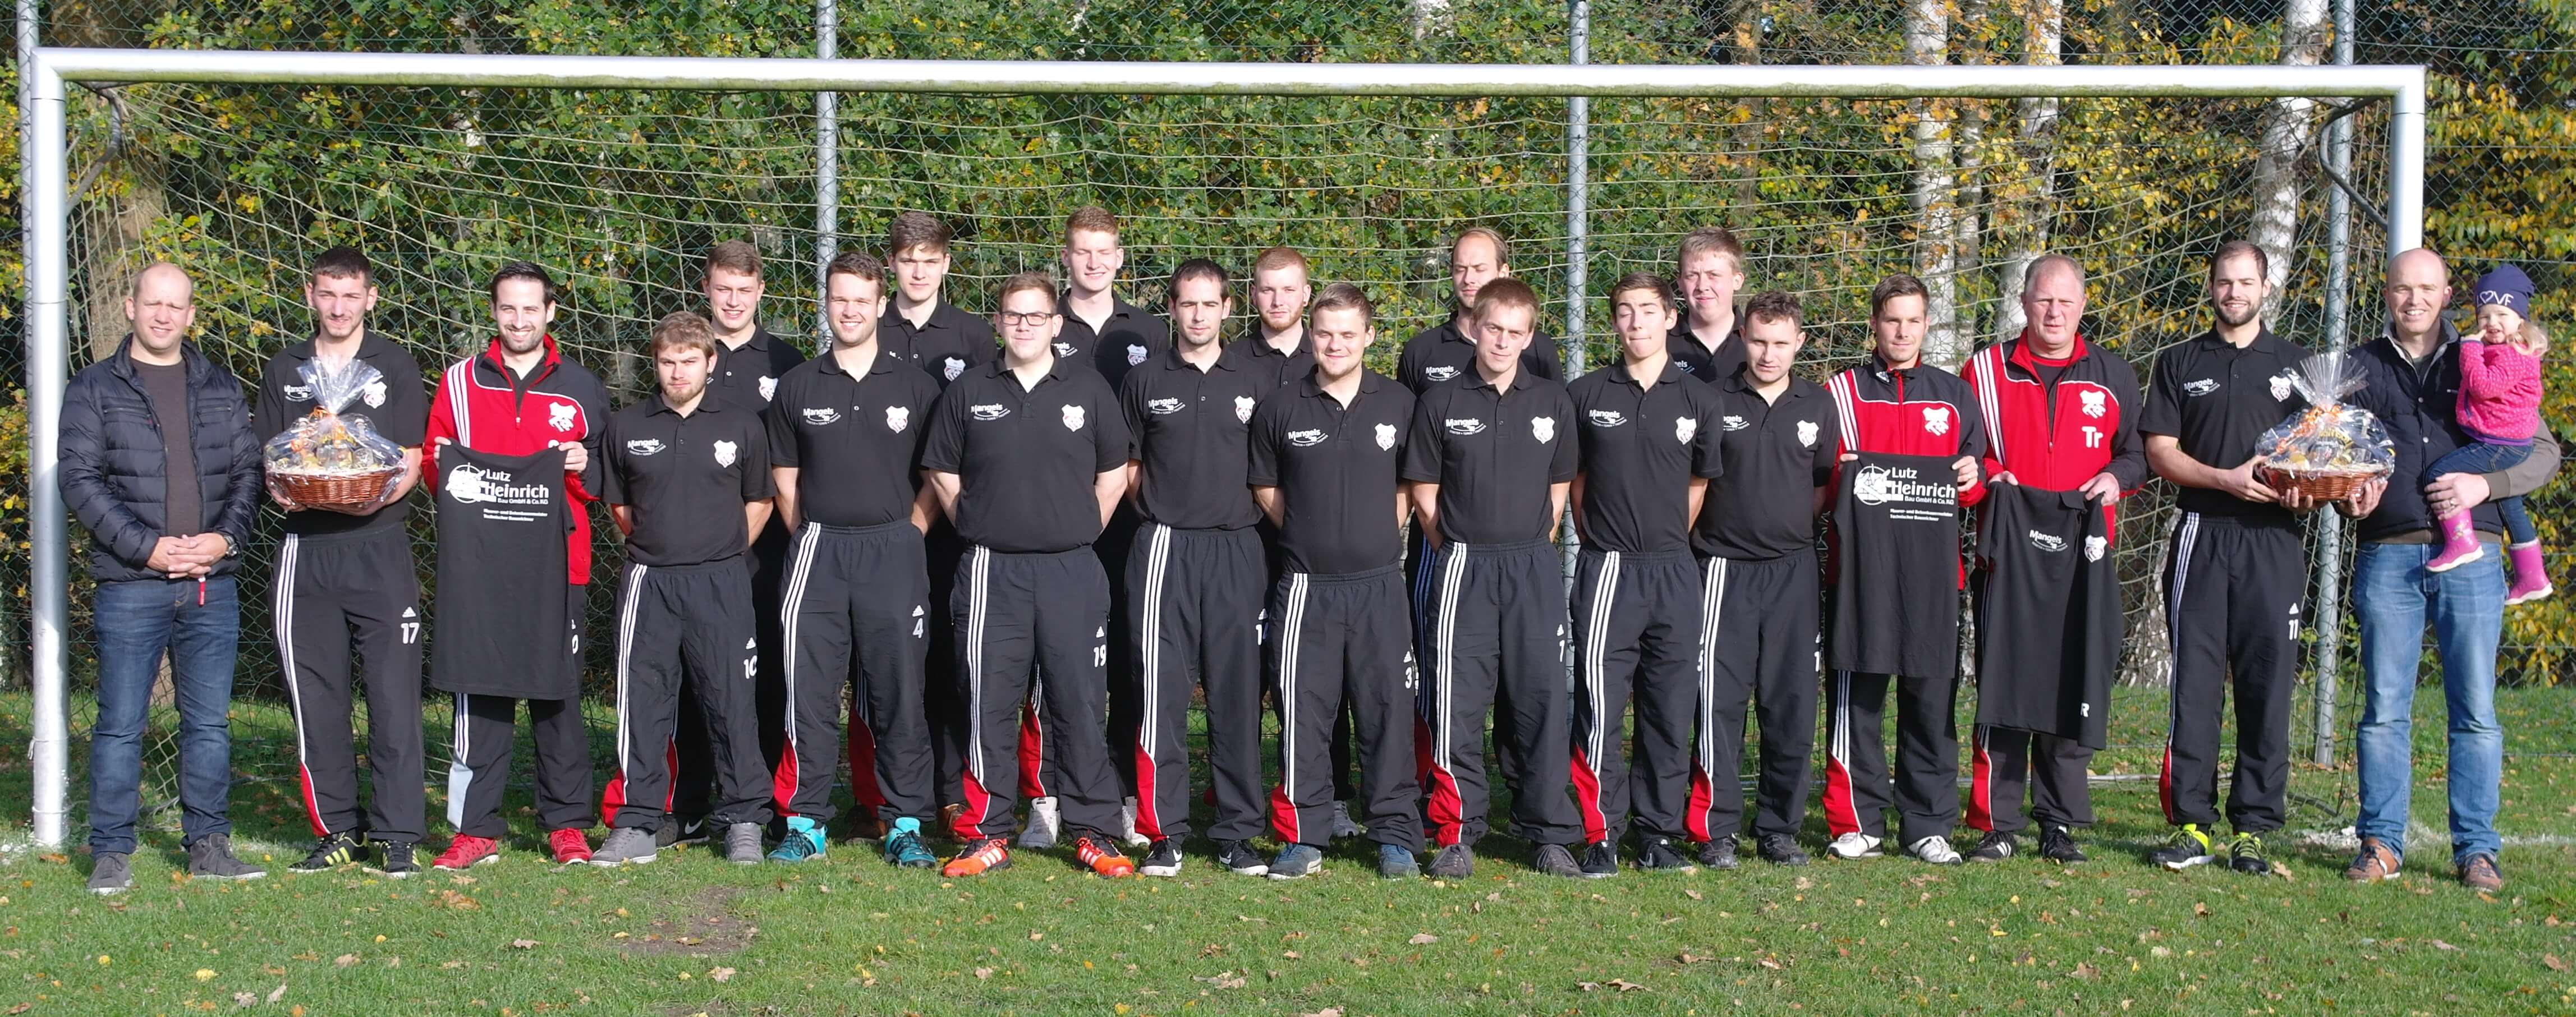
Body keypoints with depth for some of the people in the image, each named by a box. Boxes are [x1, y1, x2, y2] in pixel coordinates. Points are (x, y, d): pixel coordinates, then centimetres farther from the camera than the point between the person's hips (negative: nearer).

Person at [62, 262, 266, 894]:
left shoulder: (221, 389, 14)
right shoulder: (94, 389, 4)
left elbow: (249, 470, 12)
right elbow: (81, 480, -3)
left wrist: (225, 538, -6)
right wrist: (147, 547, -13)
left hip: (212, 584, 3)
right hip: (130, 586, -3)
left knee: (209, 722, 7)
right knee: (120, 723, 0)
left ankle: (208, 843, 17)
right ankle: (111, 853, 9)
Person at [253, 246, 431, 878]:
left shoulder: (395, 366, 7)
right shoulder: (285, 370, 15)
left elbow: (411, 462, 2)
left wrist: (377, 497, -18)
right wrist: (285, 491, -8)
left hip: (379, 547, -3)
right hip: (306, 550, 3)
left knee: (394, 695, -6)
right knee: (316, 700, 4)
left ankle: (397, 836, -1)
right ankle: (336, 831, 14)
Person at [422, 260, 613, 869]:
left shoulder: (580, 388, 11)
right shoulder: (460, 382, 11)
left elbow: (606, 478, 15)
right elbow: (432, 467, 15)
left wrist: (582, 468, -6)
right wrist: (440, 465, -7)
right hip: (477, 563, 0)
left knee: (558, 694, 3)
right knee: (478, 693, -1)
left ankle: (567, 823, 11)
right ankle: (476, 829, 5)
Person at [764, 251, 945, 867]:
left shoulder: (915, 387, 6)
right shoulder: (798, 387, 10)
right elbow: (785, 480, 14)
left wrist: (906, 536, 0)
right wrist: (812, 538, 7)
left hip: (893, 549, -1)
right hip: (817, 550, 1)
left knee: (897, 692, 0)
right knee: (810, 691, 1)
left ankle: (905, 823, 6)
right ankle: (806, 822, 9)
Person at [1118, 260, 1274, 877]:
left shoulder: (1256, 380, 8)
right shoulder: (1145, 381, 8)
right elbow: (1126, 467, 14)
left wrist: (1252, 513, 5)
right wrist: (1158, 508, 3)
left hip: (1237, 550, 1)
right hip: (1165, 548, 0)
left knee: (1237, 693, 3)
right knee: (1161, 693, -3)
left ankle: (1238, 833, 11)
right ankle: (1164, 833, 4)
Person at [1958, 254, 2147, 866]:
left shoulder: (2113, 378, 12)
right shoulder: (1987, 370, 8)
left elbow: (2139, 450, 18)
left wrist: (2117, 478, -2)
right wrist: (1987, 475, -7)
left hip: (2084, 558, 1)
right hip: (2008, 552, -1)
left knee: (2076, 690, 2)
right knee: (2001, 690, -3)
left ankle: (2060, 825, 12)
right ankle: (1998, 825, 5)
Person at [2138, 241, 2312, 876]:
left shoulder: (2295, 364, 14)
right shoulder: (2180, 363, 13)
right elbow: (2160, 451, 5)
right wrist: (2226, 479, -11)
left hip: (2273, 541, 0)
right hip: (2201, 535, 0)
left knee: (2268, 684, -2)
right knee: (2194, 682, -2)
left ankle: (2254, 829, 3)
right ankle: (2193, 824, 2)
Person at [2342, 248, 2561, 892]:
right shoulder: (2360, 368, 12)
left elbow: (2544, 452, 8)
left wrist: (2484, 484, -10)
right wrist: (2350, 497, -10)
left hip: (2470, 555, 0)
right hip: (2387, 555, 0)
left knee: (2475, 710, 0)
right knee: (2385, 707, 1)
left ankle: (2476, 850, 6)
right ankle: (2381, 842, 8)